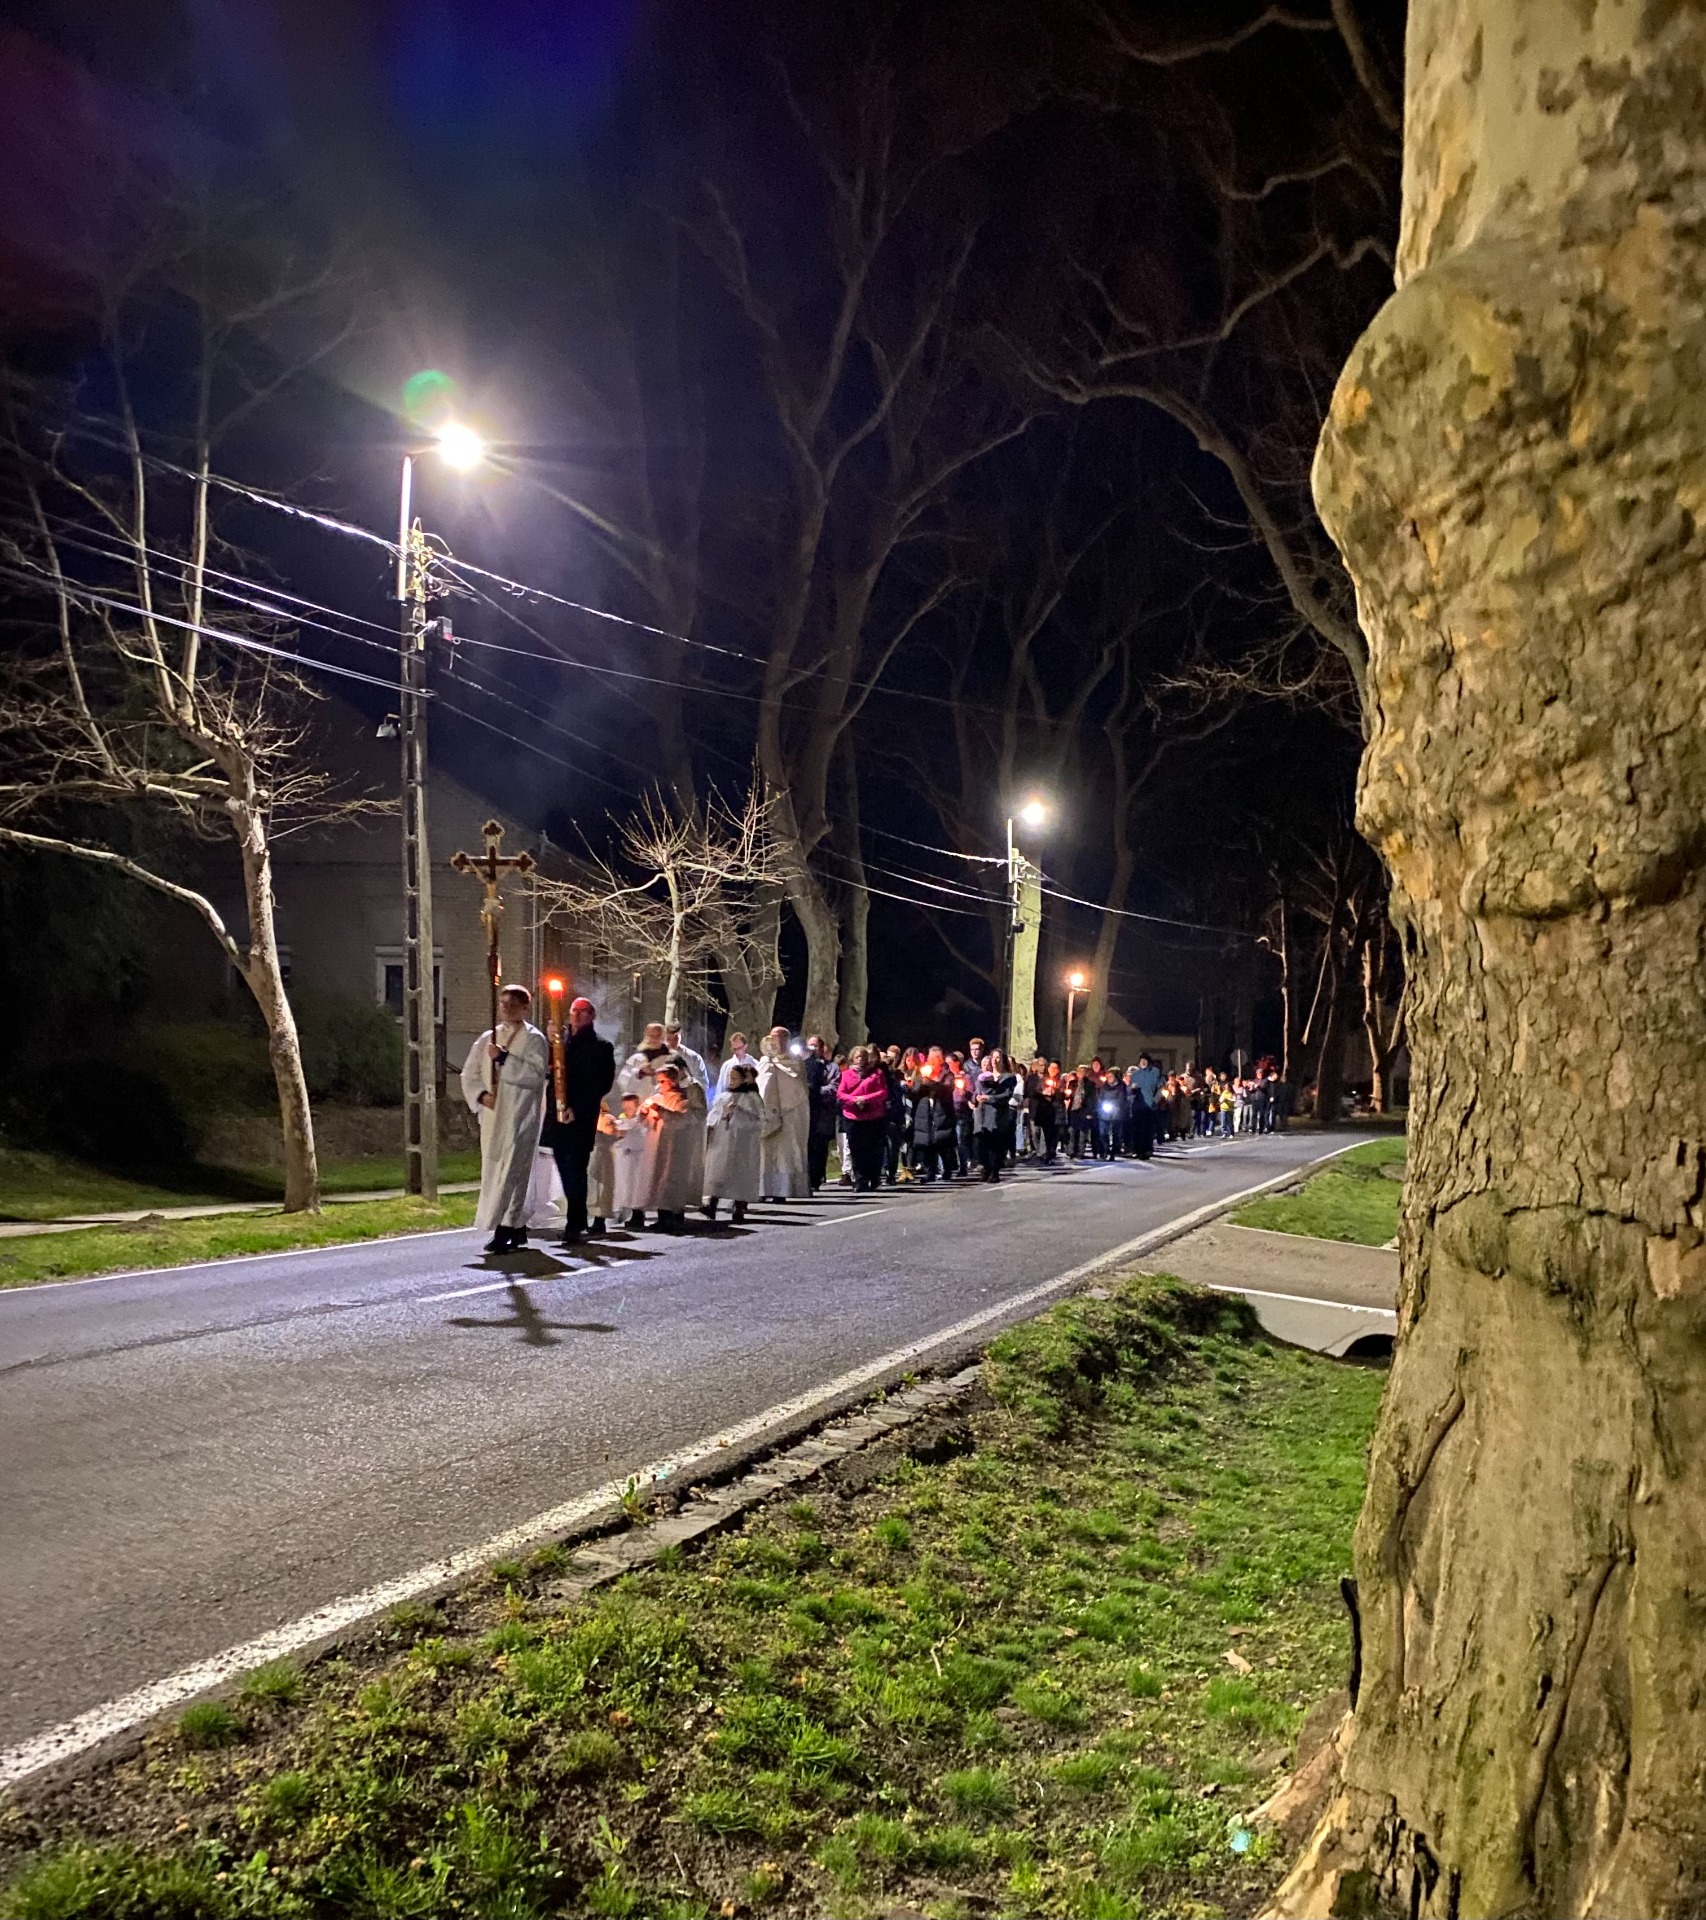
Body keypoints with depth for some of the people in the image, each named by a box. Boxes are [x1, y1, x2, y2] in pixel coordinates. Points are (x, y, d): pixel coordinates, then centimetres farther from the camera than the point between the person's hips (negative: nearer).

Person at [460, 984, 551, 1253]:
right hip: (493, 1114, 6)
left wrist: (504, 1058, -19)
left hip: (520, 1115, -6)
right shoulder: (488, 1038, 13)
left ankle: (504, 1229, -14)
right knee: (494, 1169, 8)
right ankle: (518, 1228, 17)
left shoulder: (534, 1039, -1)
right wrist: (481, 1095, -7)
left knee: (512, 1170, -12)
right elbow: (470, 1073, 11)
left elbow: (536, 1074, -14)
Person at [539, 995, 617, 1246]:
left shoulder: (600, 1047, 2)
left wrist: (577, 1109, -14)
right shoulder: (560, 1042, 16)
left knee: (574, 1171, -9)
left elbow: (602, 1084, -5)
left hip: (581, 1119, -5)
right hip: (558, 1116, 5)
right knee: (566, 1171, 7)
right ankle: (578, 1222, 18)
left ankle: (574, 1225, -7)